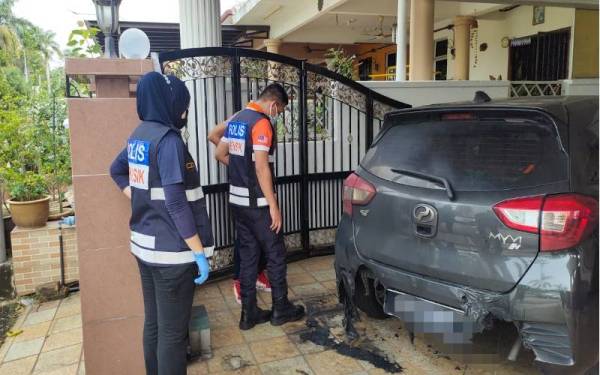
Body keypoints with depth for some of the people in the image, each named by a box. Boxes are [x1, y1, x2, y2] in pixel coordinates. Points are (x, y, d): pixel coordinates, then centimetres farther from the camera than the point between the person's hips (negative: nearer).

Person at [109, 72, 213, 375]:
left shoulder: (139, 136, 7)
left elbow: (117, 170, 24)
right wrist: (199, 253, -18)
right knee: (173, 331, 5)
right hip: (171, 251, -9)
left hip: (144, 246, 9)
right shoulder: (168, 139, -19)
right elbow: (176, 203, -23)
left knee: (153, 323, 20)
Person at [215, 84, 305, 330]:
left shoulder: (236, 120, 12)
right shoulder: (261, 123, -15)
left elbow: (220, 154, 20)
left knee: (247, 255, 13)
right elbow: (261, 167, -22)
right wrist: (274, 206, -20)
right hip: (257, 203, -8)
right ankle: (280, 309, 18)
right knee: (275, 254, 6)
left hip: (237, 201, 8)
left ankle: (249, 313, 19)